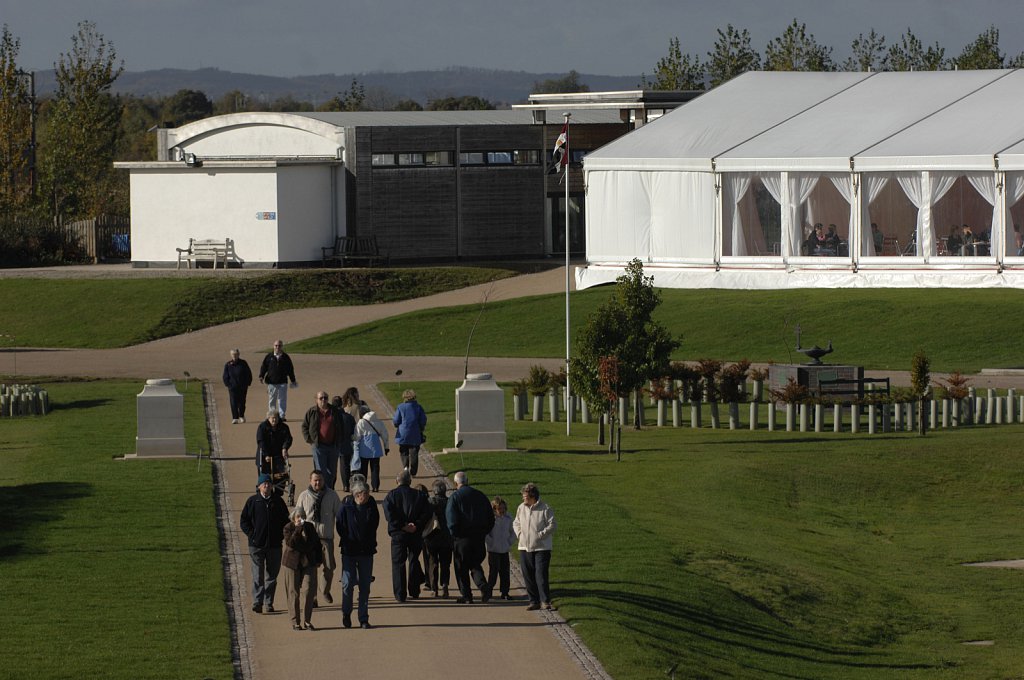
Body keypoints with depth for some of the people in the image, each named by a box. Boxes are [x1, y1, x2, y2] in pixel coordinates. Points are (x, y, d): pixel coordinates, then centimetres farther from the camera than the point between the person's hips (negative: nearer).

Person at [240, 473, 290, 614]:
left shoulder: (278, 501, 6)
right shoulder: (252, 501, 1)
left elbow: (286, 521, 13)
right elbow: (244, 521, 5)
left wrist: (281, 535, 1)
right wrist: (251, 535, -5)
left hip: (274, 545, 2)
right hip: (256, 544, -2)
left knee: (272, 575, 6)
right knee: (258, 575, -6)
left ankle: (269, 603, 13)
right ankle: (257, 602, -6)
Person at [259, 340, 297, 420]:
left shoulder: (286, 358, 7)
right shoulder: (269, 356, 6)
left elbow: (290, 370, 14)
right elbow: (264, 367, 7)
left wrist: (293, 380, 17)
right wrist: (261, 376, -7)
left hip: (283, 382, 0)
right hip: (271, 382, 0)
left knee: (282, 399, -2)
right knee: (272, 399, 4)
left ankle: (282, 416, 2)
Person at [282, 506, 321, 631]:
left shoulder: (309, 527, 6)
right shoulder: (288, 528, -5)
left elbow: (316, 543, 15)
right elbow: (290, 543, -21)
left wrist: (318, 559, 13)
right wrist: (298, 529, -24)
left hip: (308, 563, 2)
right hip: (292, 563, -2)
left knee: (308, 590, -7)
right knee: (293, 592, 2)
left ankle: (306, 620, -1)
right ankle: (295, 621, 9)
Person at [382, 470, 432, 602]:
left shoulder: (392, 495, -1)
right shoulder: (419, 495, 5)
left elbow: (389, 513, -15)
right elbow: (426, 513, -5)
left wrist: (401, 526, -14)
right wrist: (416, 525, -10)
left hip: (398, 533, -2)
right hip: (416, 534, 2)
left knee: (398, 563, 3)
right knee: (414, 561, 18)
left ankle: (400, 595, -2)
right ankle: (414, 592, 21)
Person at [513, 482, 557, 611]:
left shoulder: (544, 508, -8)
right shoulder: (521, 508, 7)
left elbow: (552, 526, -7)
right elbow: (516, 523, 20)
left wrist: (540, 535, -14)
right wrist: (519, 533, 3)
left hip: (541, 547, -5)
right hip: (525, 547, 5)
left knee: (541, 575, -9)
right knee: (528, 576, 6)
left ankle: (546, 601, -4)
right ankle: (534, 601, 15)